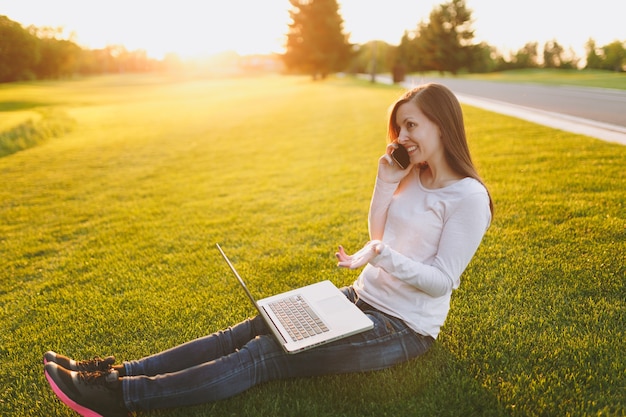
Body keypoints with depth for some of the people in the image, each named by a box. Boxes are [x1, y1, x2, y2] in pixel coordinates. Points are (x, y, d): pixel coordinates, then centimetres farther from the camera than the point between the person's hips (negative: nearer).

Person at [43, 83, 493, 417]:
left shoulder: (467, 196, -15)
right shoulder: (414, 176, 8)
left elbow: (442, 282, -16)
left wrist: (381, 255, -29)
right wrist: (386, 184, -2)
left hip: (403, 330, -7)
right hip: (364, 299, 7)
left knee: (261, 356, -18)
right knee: (250, 331, -7)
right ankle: (119, 373, -6)